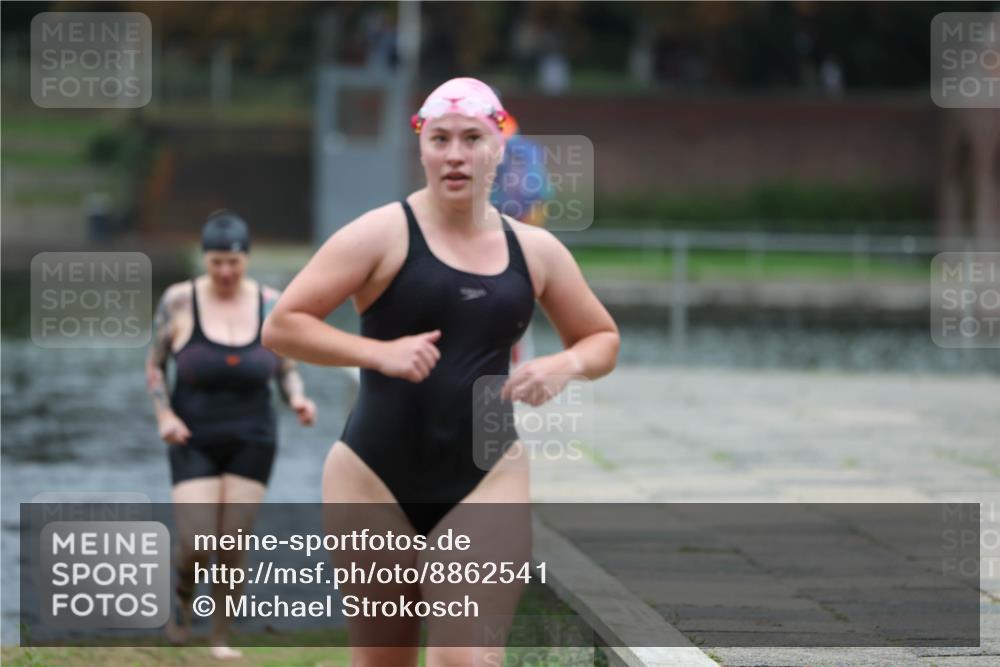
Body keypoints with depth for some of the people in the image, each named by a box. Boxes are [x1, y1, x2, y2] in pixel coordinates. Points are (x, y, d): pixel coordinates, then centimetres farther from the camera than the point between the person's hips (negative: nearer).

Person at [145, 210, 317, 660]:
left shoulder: (270, 305, -1)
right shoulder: (179, 301, -6)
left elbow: (287, 370, 8)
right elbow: (154, 366, 2)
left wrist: (298, 400, -13)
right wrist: (165, 415, -13)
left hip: (250, 441, 1)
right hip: (194, 442, -1)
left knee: (233, 547, 0)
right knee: (196, 545, -11)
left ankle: (221, 638, 16)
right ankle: (183, 594, 23)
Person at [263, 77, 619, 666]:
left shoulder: (534, 251, 7)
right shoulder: (383, 235, -5)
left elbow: (603, 339, 20)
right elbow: (281, 326, -8)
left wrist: (566, 366, -3)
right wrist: (379, 353, -20)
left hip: (486, 481, 2)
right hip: (376, 481, -1)